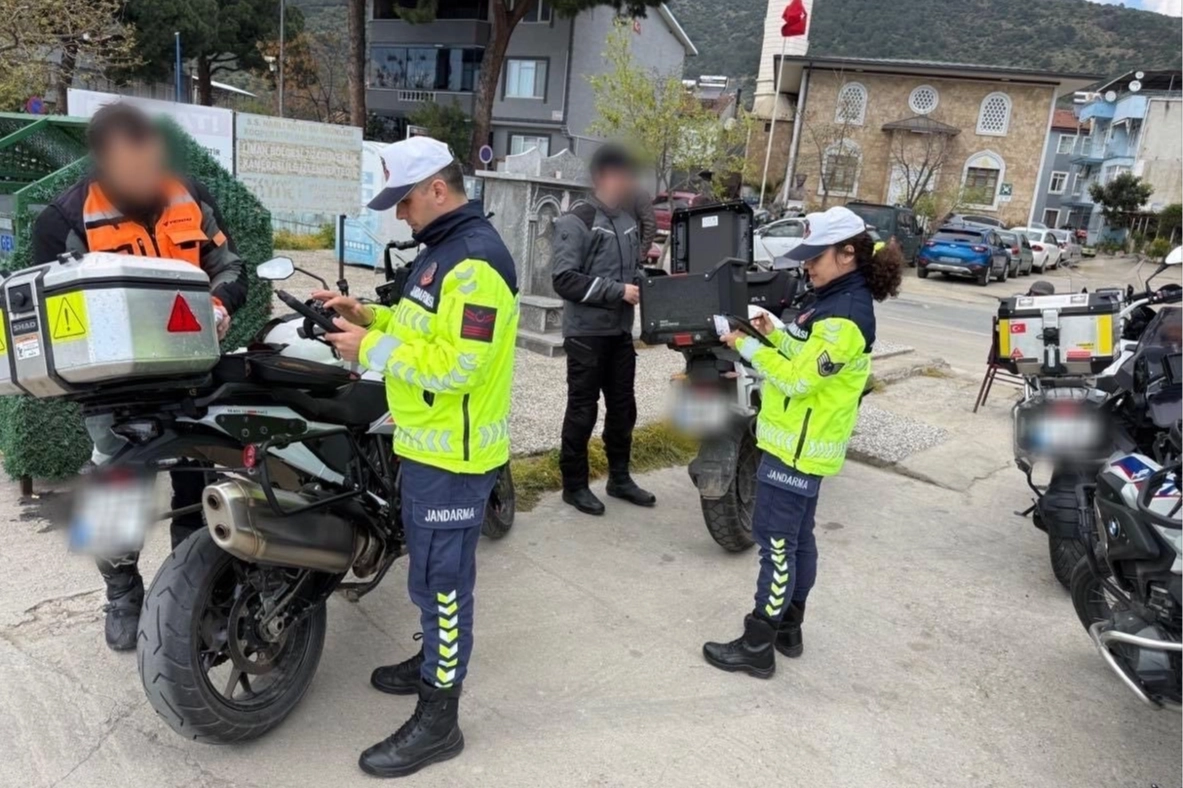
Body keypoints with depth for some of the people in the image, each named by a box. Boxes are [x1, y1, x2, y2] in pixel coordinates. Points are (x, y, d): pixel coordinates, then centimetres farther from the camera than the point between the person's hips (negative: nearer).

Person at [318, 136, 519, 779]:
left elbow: (455, 364, -27)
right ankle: (437, 660, 43)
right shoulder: (441, 248, 13)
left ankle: (438, 722, 13)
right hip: (426, 443, 10)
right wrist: (369, 315, 8)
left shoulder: (475, 261, -22)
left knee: (442, 580, 0)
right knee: (431, 572, 23)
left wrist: (371, 350, -19)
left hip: (452, 454, -10)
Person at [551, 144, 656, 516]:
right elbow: (564, 279, -18)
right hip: (587, 333, -7)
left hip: (621, 332, 7)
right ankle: (574, 485, 15)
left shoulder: (627, 221, 12)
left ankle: (620, 478, 28)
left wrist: (644, 287, 0)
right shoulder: (576, 221, -11)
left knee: (623, 408, 14)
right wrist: (617, 291, -20)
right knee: (583, 411, 2)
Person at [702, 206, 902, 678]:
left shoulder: (846, 316, -22)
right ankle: (787, 629, 31)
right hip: (803, 441, 10)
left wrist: (748, 347, -18)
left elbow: (799, 379, -24)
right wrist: (774, 334, 3)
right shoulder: (839, 301, 10)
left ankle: (757, 646, 5)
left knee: (776, 542, -4)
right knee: (796, 538, 18)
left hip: (799, 445, -10)